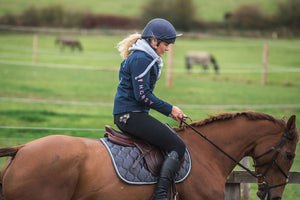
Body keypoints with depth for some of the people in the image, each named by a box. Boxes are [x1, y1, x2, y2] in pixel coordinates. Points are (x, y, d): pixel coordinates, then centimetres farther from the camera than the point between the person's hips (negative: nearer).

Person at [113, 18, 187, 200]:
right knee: (178, 147, -14)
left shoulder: (146, 58, 19)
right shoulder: (141, 59, -14)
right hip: (131, 115, -11)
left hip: (127, 115, 11)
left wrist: (171, 111, 14)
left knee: (171, 135, 19)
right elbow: (142, 95, -20)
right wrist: (170, 109, -11)